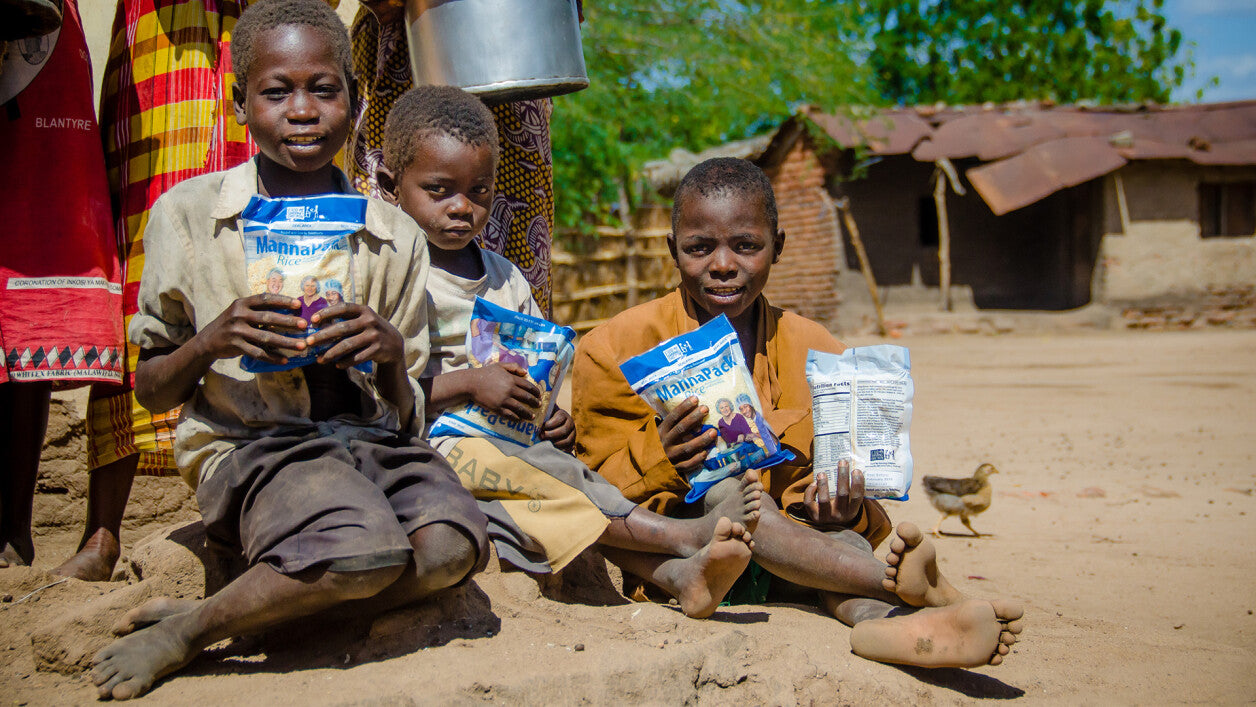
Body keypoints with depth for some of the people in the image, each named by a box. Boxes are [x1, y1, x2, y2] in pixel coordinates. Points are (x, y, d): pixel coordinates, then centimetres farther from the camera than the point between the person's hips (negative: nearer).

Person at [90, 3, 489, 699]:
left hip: (370, 435, 4)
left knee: (450, 544, -28)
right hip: (249, 443, -4)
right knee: (364, 550, -34)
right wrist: (212, 341, -15)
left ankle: (201, 618, -14)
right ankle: (180, 636, -9)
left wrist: (391, 351, -12)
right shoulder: (188, 214, 2)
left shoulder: (395, 236, 10)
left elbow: (406, 413, 11)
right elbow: (150, 391, 7)